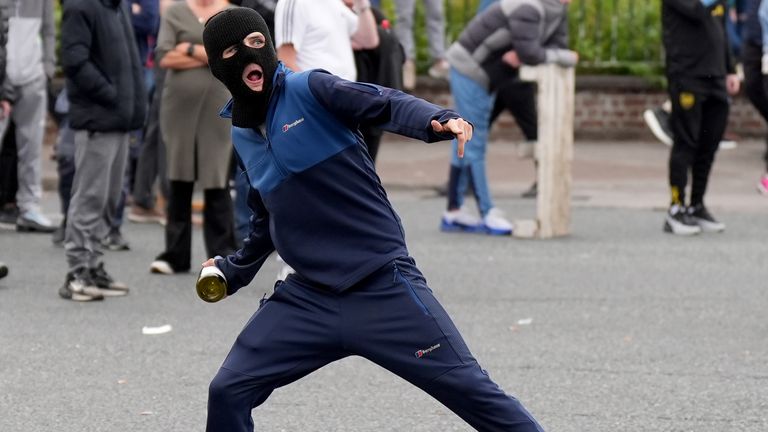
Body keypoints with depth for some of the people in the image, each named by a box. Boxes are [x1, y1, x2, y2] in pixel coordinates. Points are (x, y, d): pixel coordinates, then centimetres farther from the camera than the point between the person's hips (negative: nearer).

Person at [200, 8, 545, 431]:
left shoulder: (309, 90, -7)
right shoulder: (242, 135, 11)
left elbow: (387, 105, -22)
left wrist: (438, 122, -39)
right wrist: (235, 270, 29)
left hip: (383, 287, -6)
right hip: (309, 299, 6)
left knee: (465, 387, -6)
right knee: (228, 393, 0)